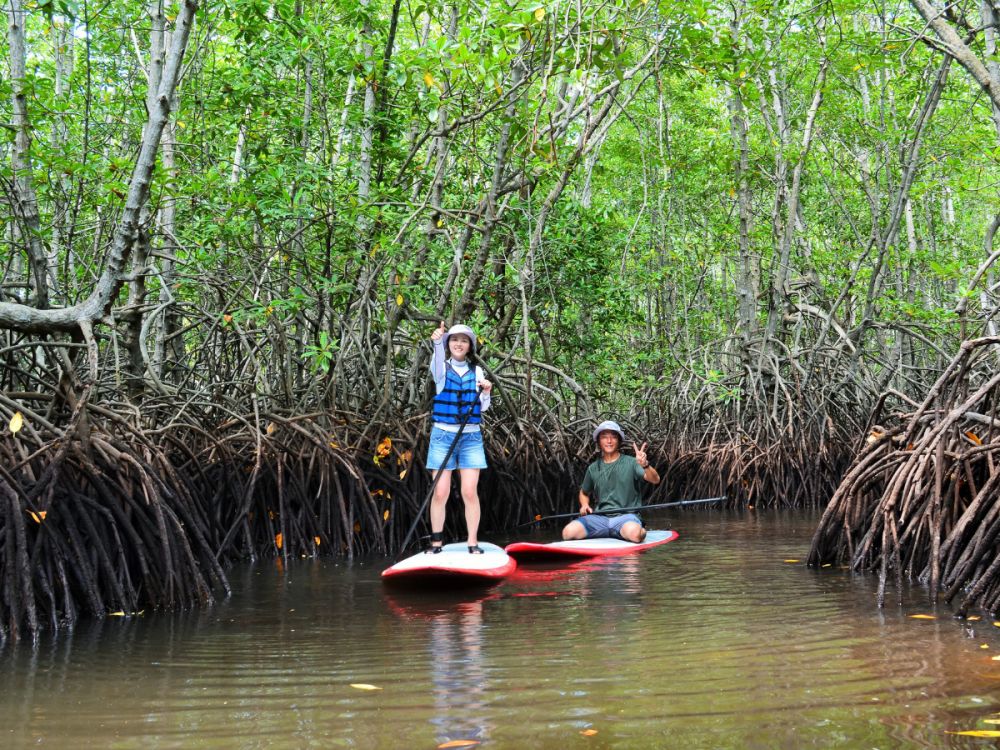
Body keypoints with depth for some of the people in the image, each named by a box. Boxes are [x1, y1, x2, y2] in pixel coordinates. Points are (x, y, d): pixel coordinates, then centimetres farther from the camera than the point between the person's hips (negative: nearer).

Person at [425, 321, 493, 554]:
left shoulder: (477, 371, 10)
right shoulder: (442, 368, 2)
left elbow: (482, 408, 6)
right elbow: (437, 363, -24)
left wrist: (486, 393, -15)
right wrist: (437, 342, -44)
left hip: (471, 437, 2)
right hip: (443, 435, -1)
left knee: (470, 492, -5)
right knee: (440, 493, -5)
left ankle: (473, 543, 2)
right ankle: (436, 542, 7)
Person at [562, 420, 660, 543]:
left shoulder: (630, 463, 2)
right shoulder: (593, 468, 14)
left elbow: (655, 480, -12)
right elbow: (584, 492, 30)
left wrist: (645, 465, -33)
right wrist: (584, 505, 7)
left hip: (625, 516, -3)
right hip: (599, 517, 3)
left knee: (633, 533, -39)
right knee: (568, 532, -25)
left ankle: (641, 530, -2)